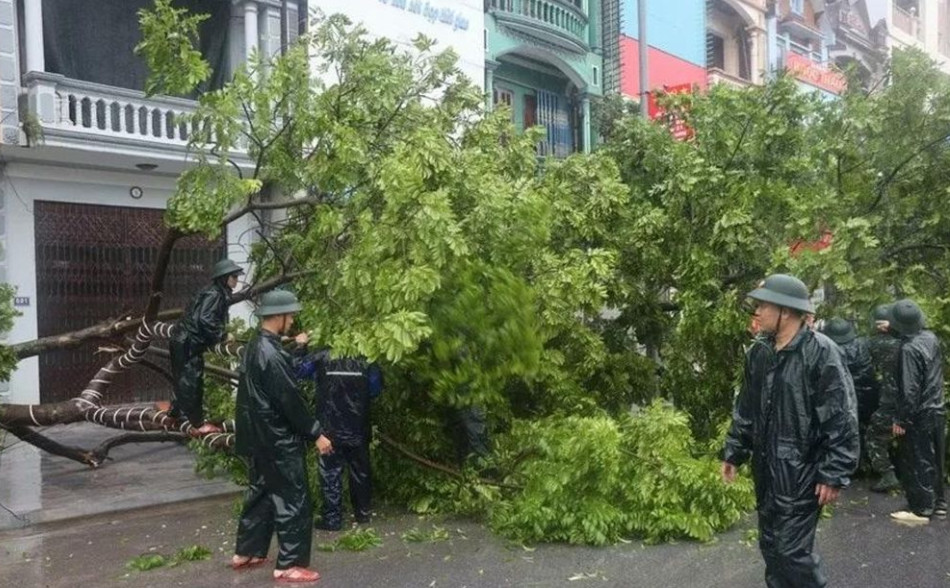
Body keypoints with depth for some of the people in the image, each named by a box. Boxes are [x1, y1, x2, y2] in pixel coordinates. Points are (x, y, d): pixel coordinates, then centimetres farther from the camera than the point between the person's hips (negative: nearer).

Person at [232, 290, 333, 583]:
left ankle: (246, 552, 32)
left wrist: (295, 346, 26)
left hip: (261, 437, 10)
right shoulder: (270, 353, -24)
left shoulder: (256, 346, 7)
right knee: (293, 500, -1)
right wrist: (316, 433, -17)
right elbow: (290, 399, -24)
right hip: (278, 440, -10)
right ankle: (290, 565, 7)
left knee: (261, 493, 21)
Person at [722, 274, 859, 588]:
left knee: (793, 550, -4)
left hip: (801, 472, -7)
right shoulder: (759, 351, 5)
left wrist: (834, 474, -17)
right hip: (765, 468, 7)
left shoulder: (821, 352, -16)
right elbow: (746, 408, 15)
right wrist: (733, 453, 16)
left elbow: (841, 419, -16)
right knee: (770, 546, 16)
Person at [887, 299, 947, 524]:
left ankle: (921, 510, 9)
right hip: (937, 411, 8)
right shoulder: (931, 337, 0)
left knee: (917, 463, 2)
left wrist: (902, 420, -17)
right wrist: (893, 327, 31)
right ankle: (938, 503, 29)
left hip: (920, 415, -8)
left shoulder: (909, 349, -22)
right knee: (934, 460, 18)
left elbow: (909, 390, -23)